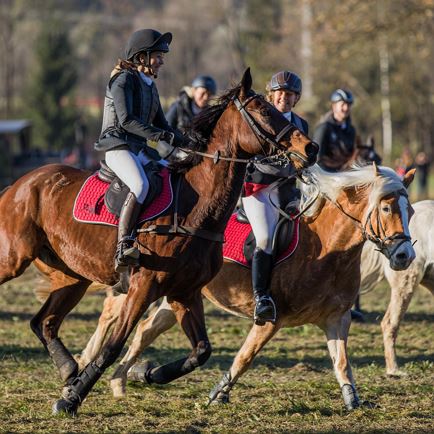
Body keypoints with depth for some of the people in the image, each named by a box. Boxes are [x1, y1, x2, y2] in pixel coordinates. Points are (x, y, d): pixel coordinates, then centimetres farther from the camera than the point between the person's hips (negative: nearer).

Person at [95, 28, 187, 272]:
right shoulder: (124, 80, -7)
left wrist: (185, 144, 6)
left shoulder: (150, 86, 19)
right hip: (118, 147, -9)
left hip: (141, 150, 9)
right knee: (141, 186, -34)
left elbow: (161, 124, 23)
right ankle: (123, 249, -43)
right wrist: (161, 135, -27)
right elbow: (126, 120, -19)